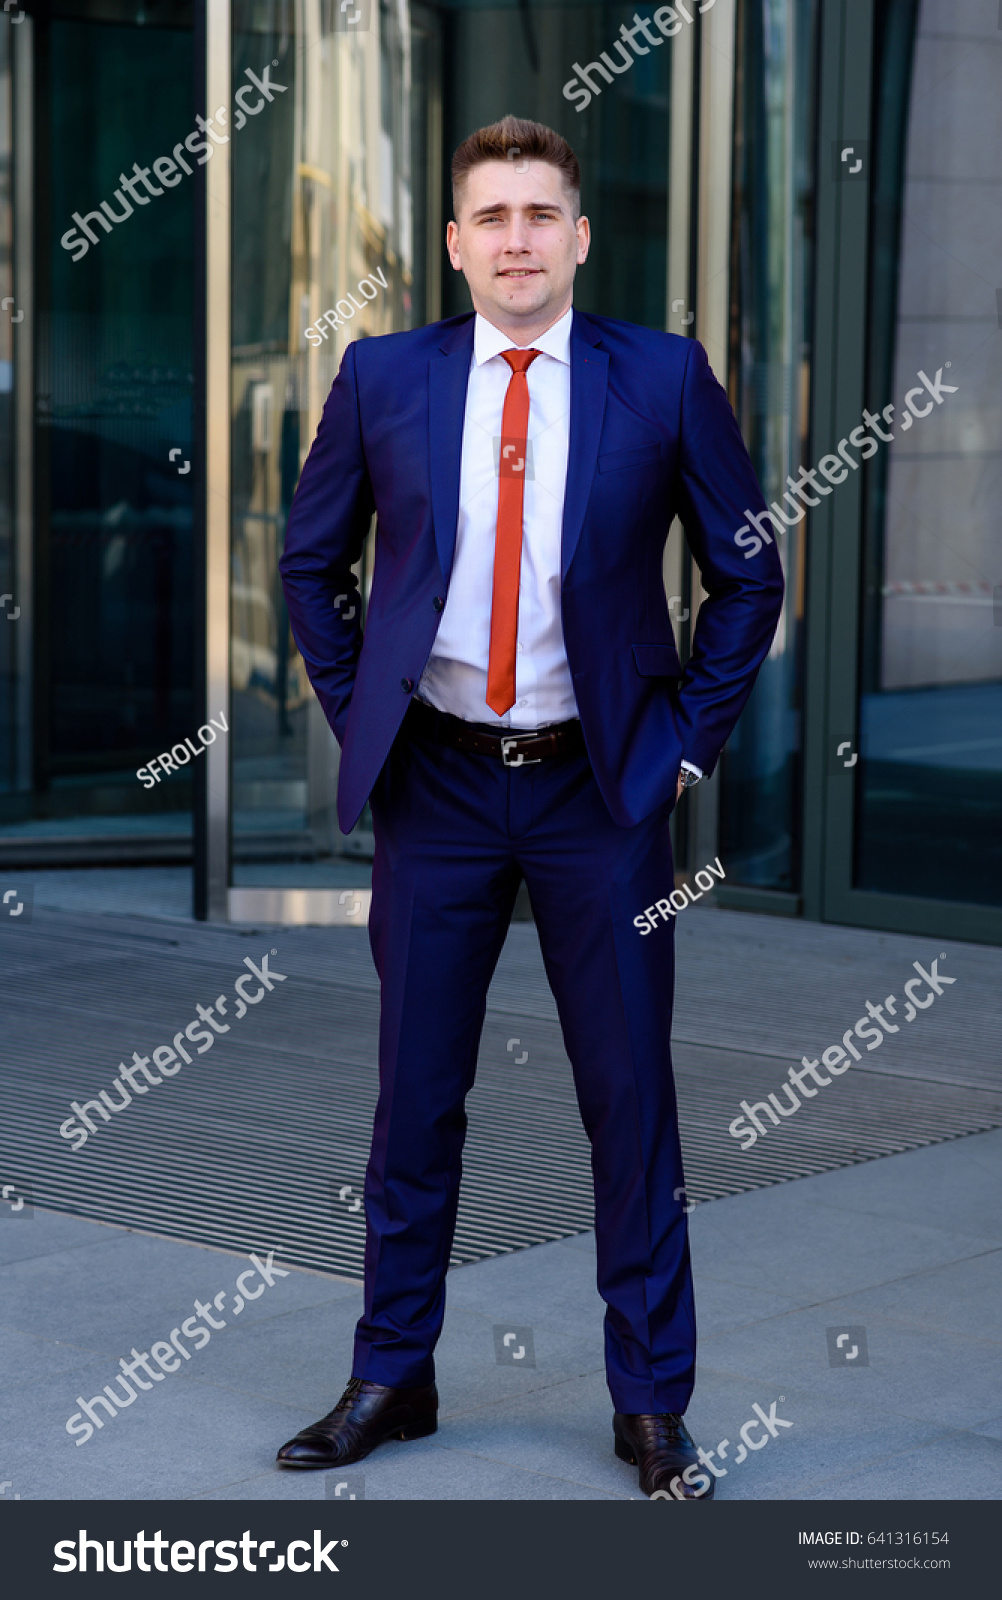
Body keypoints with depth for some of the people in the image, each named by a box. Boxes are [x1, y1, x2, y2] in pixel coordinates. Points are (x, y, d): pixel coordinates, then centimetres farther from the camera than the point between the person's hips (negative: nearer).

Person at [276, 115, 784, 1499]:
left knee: (632, 1098, 4)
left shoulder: (663, 379, -2)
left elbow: (749, 572, 5)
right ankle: (392, 1379, 23)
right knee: (416, 1096, 9)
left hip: (603, 790, -1)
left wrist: (690, 737, -1)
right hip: (435, 788, 1)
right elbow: (310, 561, 13)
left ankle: (652, 1402, 16)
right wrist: (357, 714, 6)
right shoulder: (383, 378, 2)